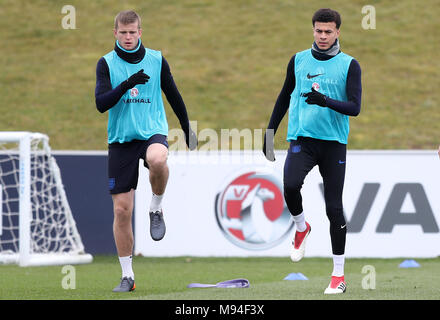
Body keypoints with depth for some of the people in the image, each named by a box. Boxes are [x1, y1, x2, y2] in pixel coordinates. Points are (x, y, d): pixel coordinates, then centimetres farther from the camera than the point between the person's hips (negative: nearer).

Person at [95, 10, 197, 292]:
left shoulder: (156, 60, 4)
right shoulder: (107, 63, 1)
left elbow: (173, 96, 16)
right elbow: (101, 103, -11)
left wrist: (187, 128, 23)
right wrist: (127, 84, -24)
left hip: (153, 131, -1)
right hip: (121, 139, 1)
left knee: (157, 158, -39)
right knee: (122, 210, -3)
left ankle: (157, 208, -9)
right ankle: (127, 275, 9)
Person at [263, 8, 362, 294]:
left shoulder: (349, 65, 1)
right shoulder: (299, 61, 10)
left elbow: (355, 107, -8)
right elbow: (285, 98, 22)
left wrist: (325, 101, -25)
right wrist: (270, 133, 19)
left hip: (334, 142, -1)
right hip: (302, 138, 1)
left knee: (334, 208, -2)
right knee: (290, 185, -27)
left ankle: (339, 274, 8)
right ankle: (301, 227, 5)